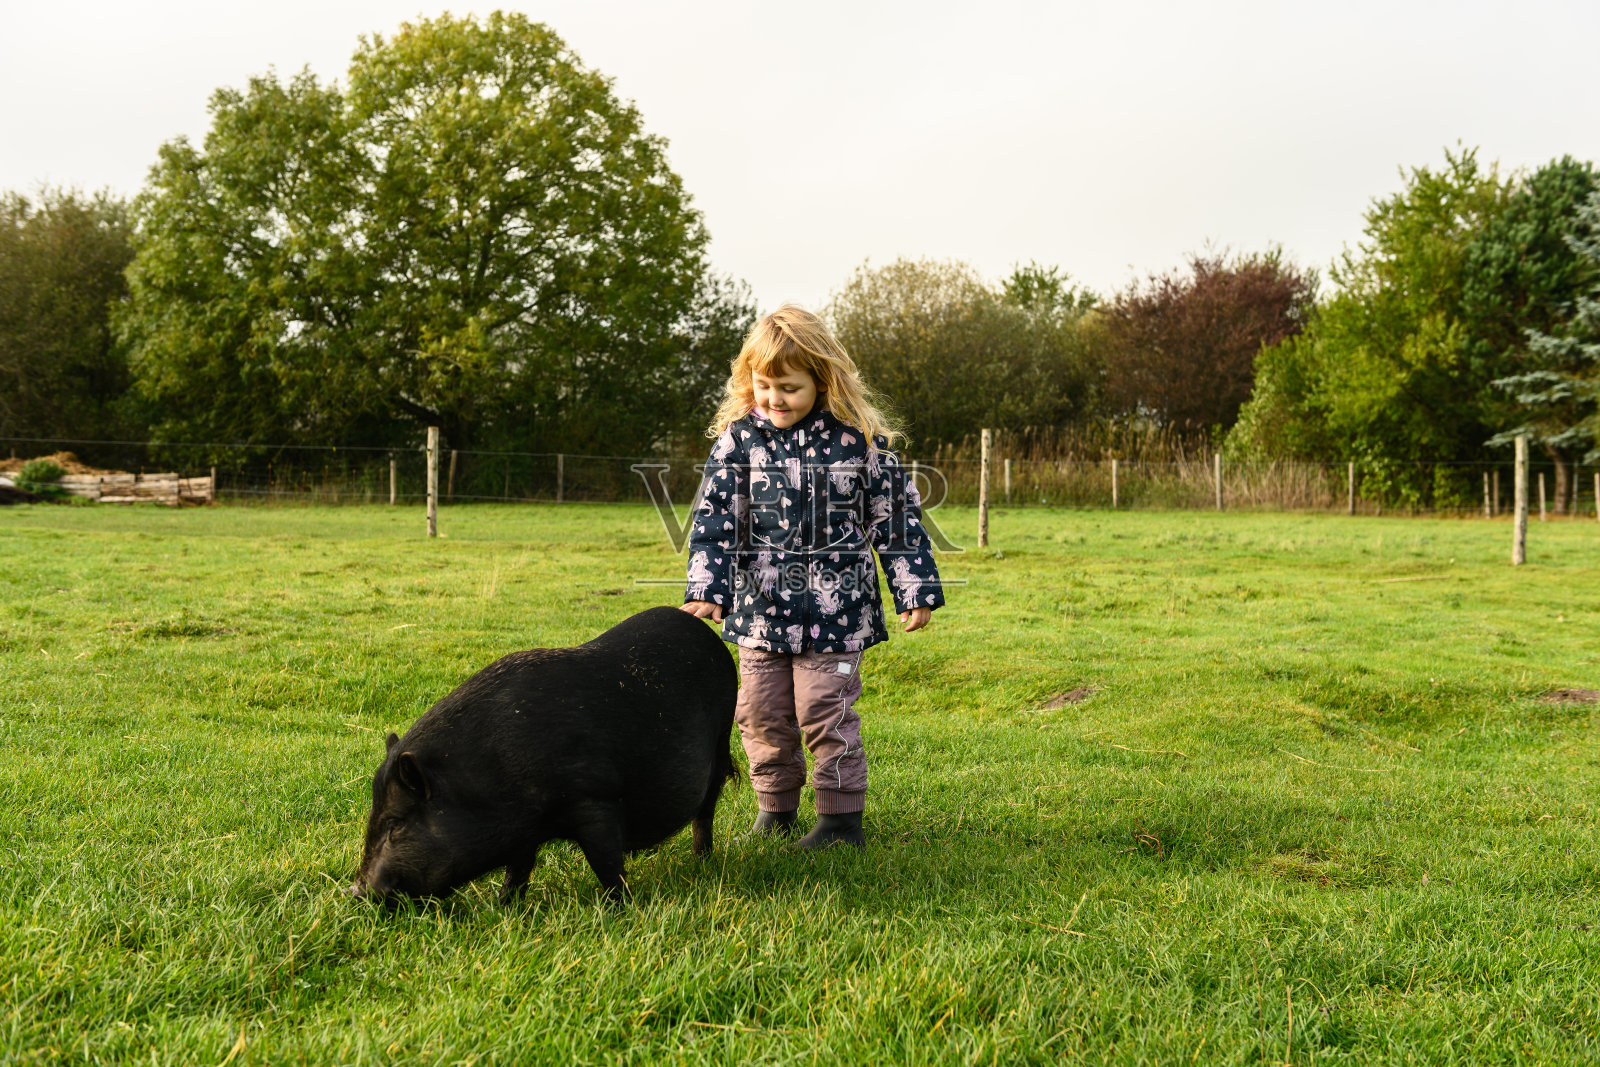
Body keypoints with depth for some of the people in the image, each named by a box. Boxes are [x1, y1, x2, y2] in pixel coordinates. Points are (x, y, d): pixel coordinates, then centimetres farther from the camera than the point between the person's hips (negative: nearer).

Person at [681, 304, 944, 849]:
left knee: (826, 714, -1)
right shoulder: (738, 439, 0)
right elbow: (714, 519, -2)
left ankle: (842, 819, 12)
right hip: (759, 611, 3)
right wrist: (705, 590, -13)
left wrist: (916, 591, 0)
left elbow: (897, 514, 2)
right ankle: (775, 806, 29)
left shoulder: (858, 439, -4)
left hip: (835, 613, -3)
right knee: (763, 714, 10)